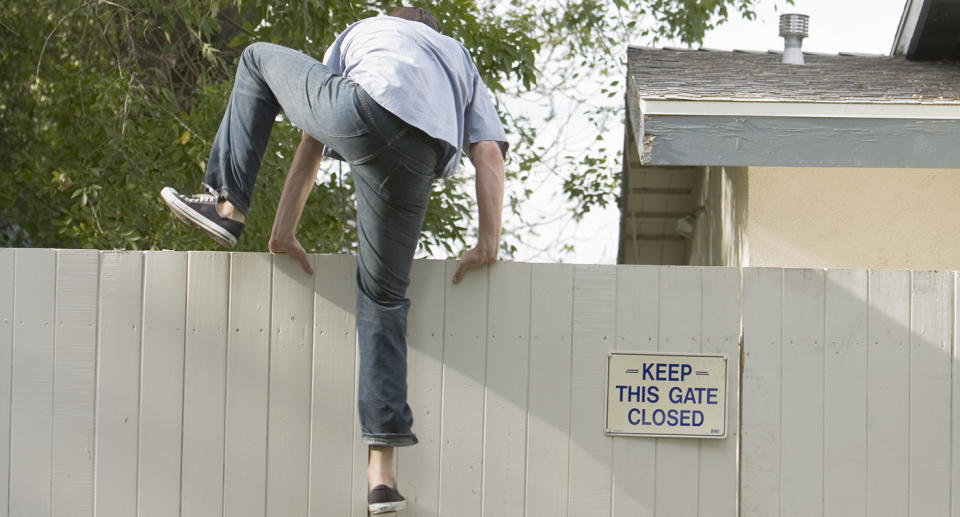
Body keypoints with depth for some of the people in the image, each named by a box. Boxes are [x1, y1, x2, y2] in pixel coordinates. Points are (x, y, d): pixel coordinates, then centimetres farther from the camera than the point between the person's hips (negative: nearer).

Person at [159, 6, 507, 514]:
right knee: (384, 298, 16)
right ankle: (381, 472, 6)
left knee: (258, 59, 28)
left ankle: (227, 205, 19)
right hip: (414, 164, 2)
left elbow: (312, 143, 33)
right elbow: (489, 153, 23)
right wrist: (488, 242, 20)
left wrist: (284, 230, 32)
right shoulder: (460, 60, 42)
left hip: (363, 107, -2)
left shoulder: (360, 33, 40)